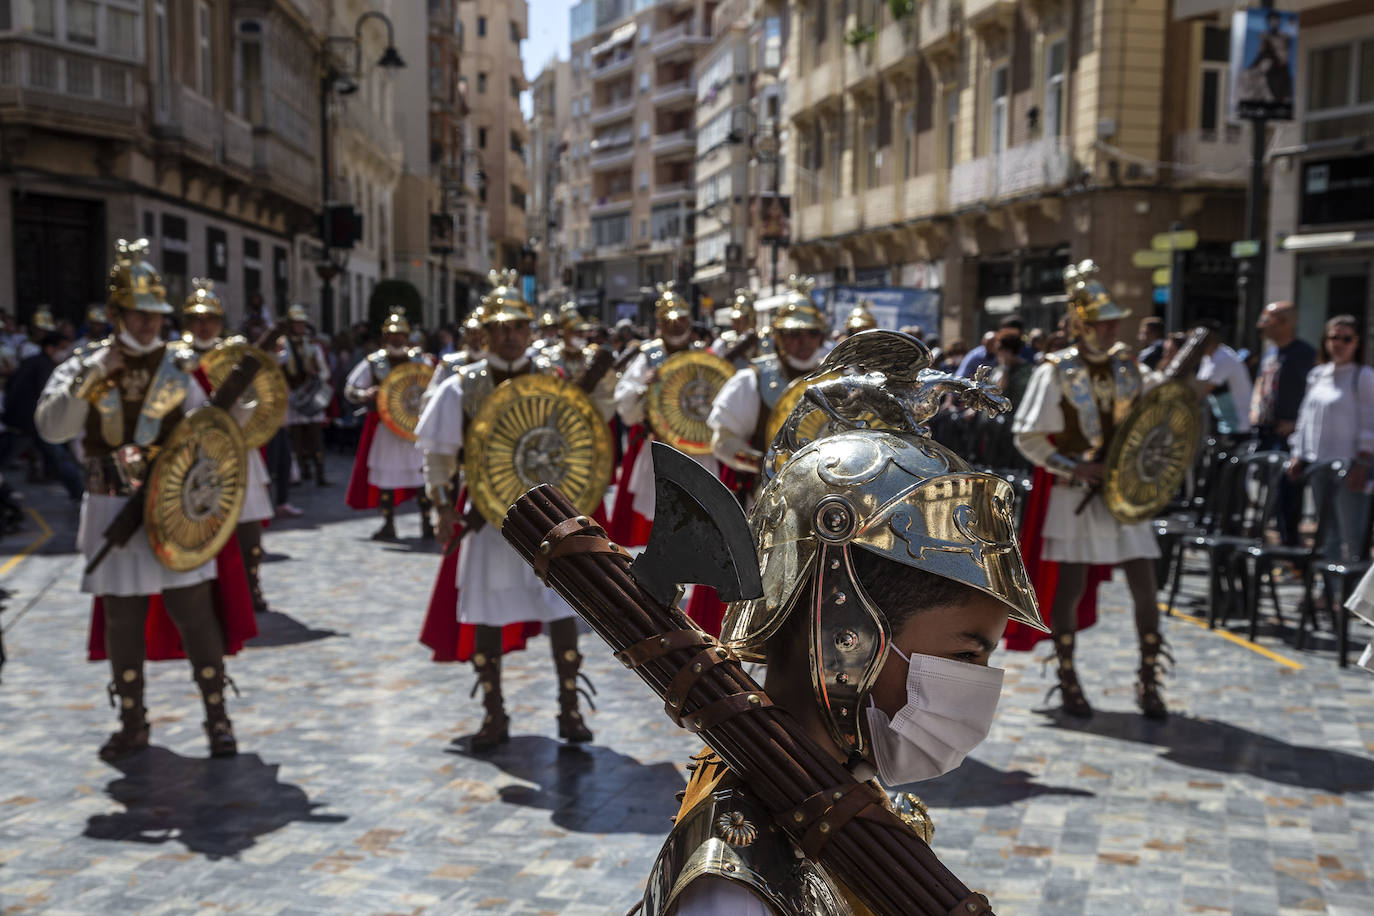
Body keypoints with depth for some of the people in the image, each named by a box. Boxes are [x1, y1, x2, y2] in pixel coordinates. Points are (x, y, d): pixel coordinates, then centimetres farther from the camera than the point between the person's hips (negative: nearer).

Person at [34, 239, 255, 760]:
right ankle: (132, 724, 24)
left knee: (196, 614, -2)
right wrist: (90, 377, -16)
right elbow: (50, 428, -8)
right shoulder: (84, 365, 4)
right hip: (113, 512, 2)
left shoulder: (180, 365, 1)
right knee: (121, 620, 10)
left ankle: (217, 717, 10)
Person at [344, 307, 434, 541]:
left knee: (423, 473, -4)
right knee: (385, 473, 3)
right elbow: (349, 389, 0)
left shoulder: (419, 359, 4)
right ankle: (388, 524, 13)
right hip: (384, 427, 0)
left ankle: (427, 523, 3)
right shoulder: (374, 362, 2)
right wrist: (365, 395, -21)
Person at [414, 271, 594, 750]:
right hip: (487, 515, 0)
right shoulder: (463, 386, -1)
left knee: (562, 609, 0)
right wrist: (444, 505, -4)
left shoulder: (553, 378, 1)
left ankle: (570, 709, 15)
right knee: (485, 615, 5)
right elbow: (438, 452, 3)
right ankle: (494, 716, 19)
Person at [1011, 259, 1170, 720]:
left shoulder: (1127, 365, 7)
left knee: (1145, 587, 2)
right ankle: (1067, 679, 18)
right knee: (1070, 588, 1)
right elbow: (1027, 436, -7)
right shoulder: (1055, 371, -7)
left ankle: (1148, 681, 17)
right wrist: (1073, 466, -17)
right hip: (1073, 494, -4)